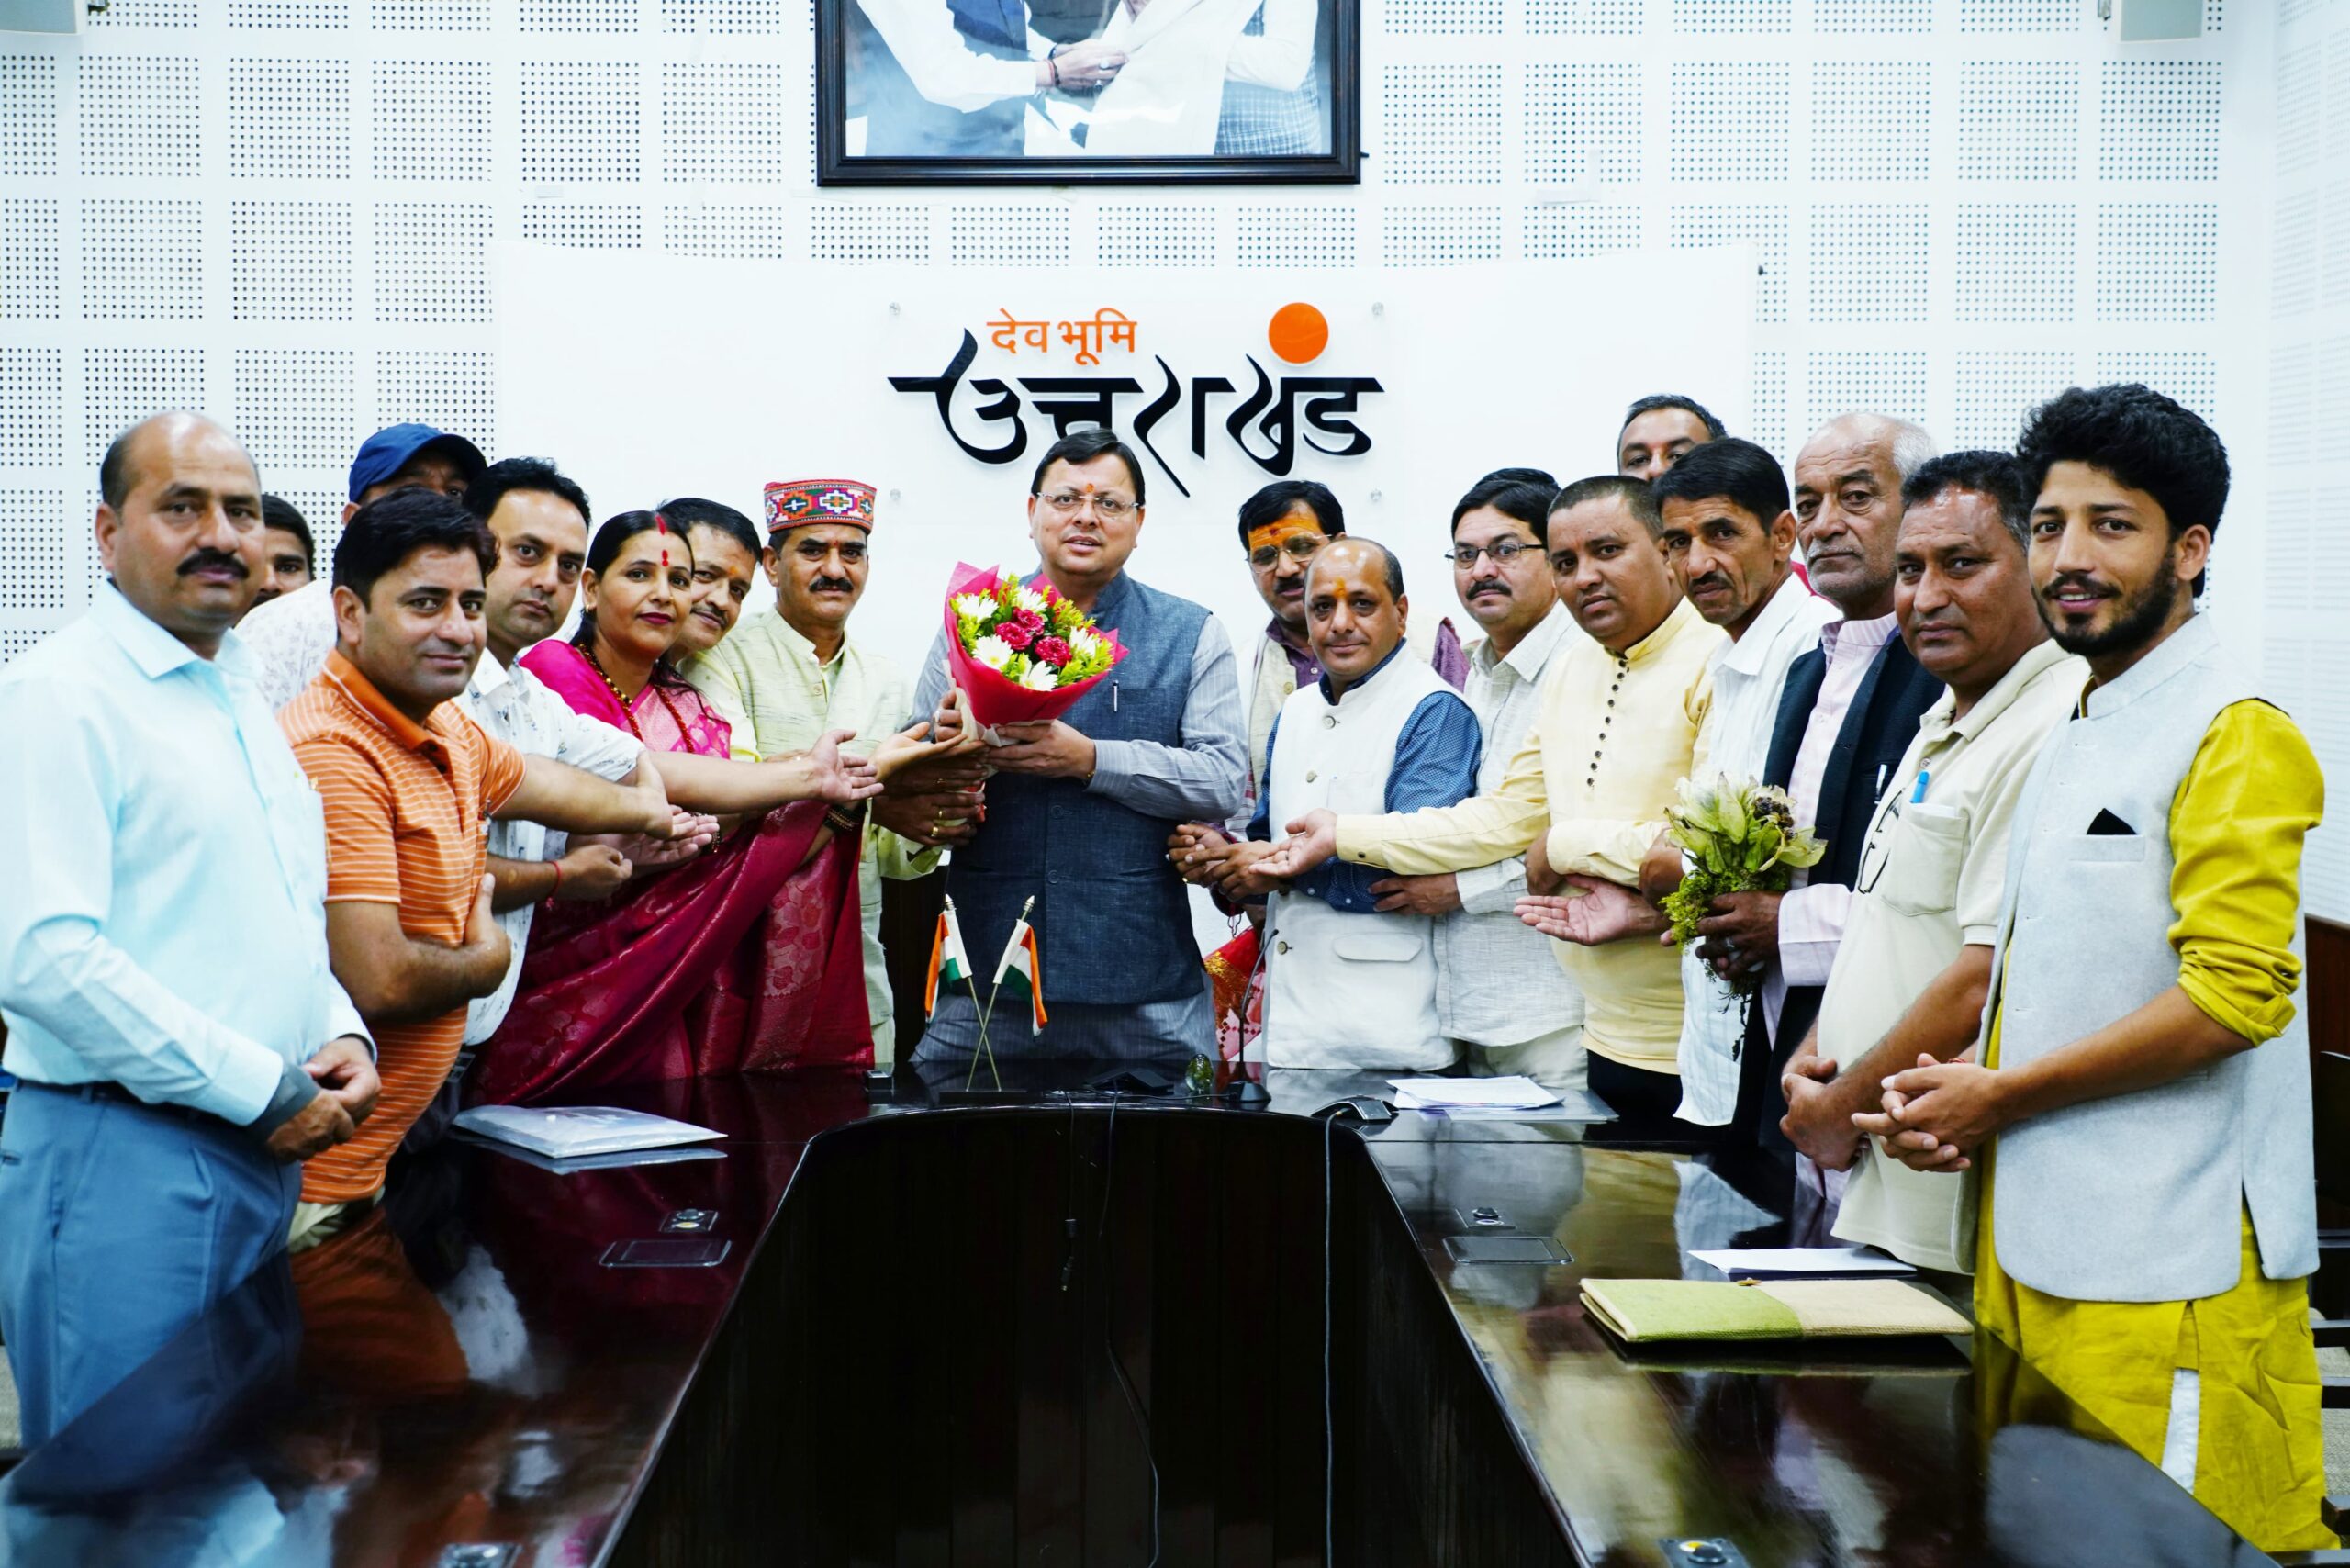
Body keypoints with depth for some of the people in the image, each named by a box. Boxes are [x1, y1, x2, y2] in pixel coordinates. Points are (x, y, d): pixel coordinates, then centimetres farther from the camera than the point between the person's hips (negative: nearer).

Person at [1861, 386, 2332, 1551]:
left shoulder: (2235, 736, -11)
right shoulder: (2079, 734, 17)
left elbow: (2234, 993, -19)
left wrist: (2003, 1096, -14)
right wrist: (1948, 1093, 4)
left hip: (2168, 1268, -8)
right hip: (2038, 1236, 9)